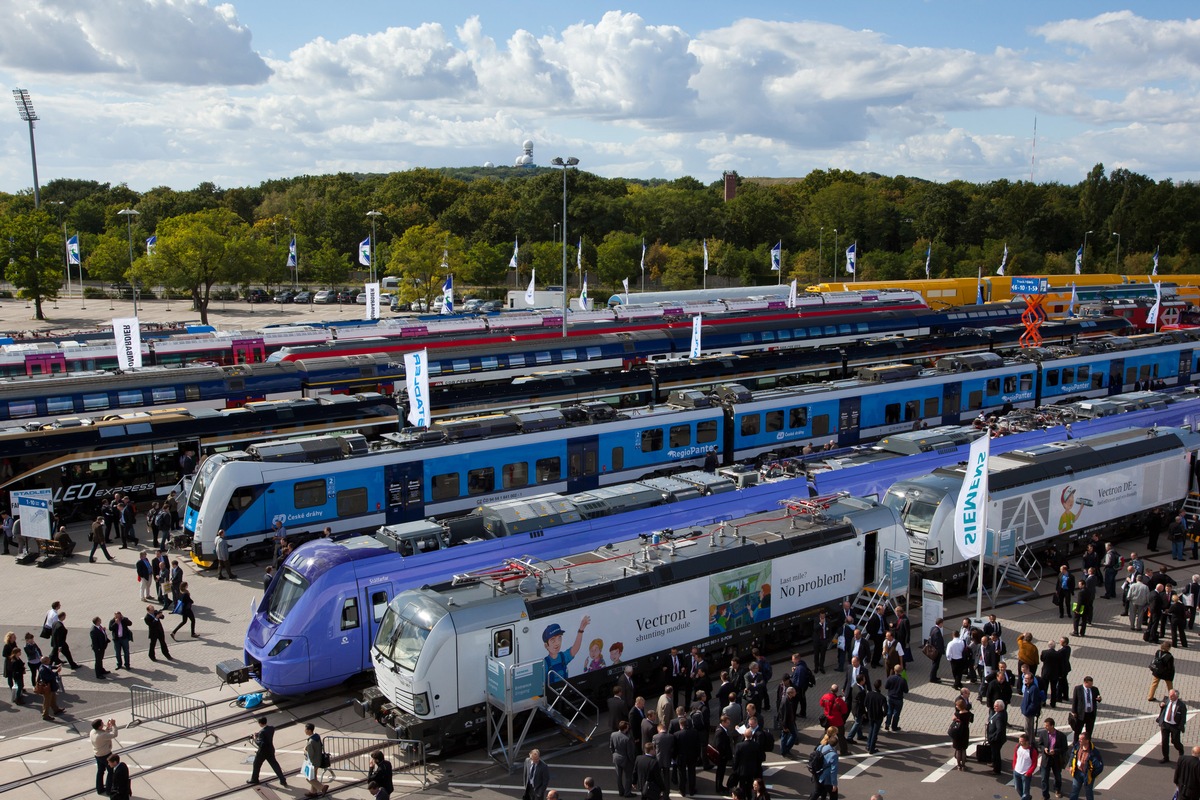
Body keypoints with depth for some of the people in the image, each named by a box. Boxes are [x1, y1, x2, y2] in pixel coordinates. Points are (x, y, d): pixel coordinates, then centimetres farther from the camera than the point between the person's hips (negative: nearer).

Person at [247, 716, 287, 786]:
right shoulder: (272, 728, -7)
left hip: (262, 752, -6)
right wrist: (258, 734, 5)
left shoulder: (262, 732, -29)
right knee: (275, 765, 16)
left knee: (256, 765, 19)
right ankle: (283, 780, 17)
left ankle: (254, 780, 37)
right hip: (270, 750, 6)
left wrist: (255, 739, -15)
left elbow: (260, 744, -30)